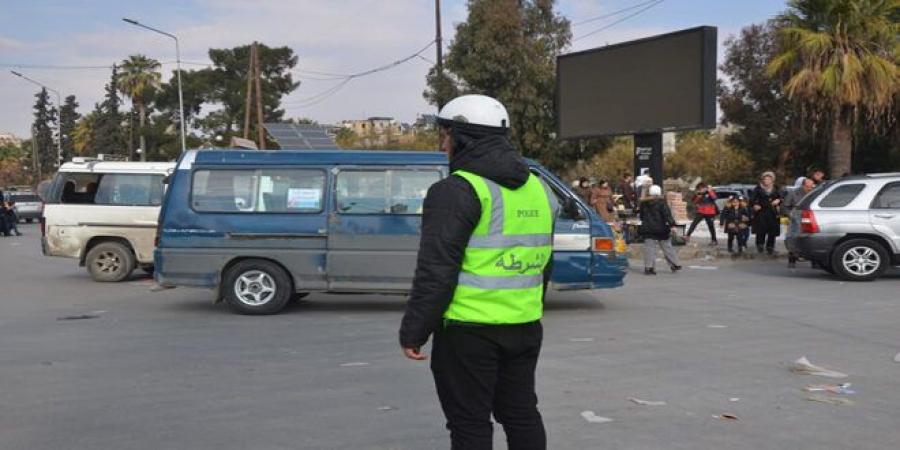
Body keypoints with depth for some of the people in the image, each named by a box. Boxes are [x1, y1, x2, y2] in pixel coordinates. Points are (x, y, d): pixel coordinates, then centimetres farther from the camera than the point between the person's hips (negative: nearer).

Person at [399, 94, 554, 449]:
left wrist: (413, 332, -11)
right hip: (525, 327, 8)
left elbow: (436, 270, -18)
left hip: (469, 330, -7)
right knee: (521, 413, 18)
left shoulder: (458, 190, -14)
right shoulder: (538, 189, 12)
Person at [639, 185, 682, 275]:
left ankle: (648, 267, -7)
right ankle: (675, 265, 15)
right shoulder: (661, 202, -7)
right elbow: (667, 214, -16)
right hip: (660, 229, -3)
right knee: (667, 247, 8)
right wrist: (672, 225, -19)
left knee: (649, 248, 2)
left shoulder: (644, 203, 7)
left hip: (647, 229, 3)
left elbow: (641, 216, 19)